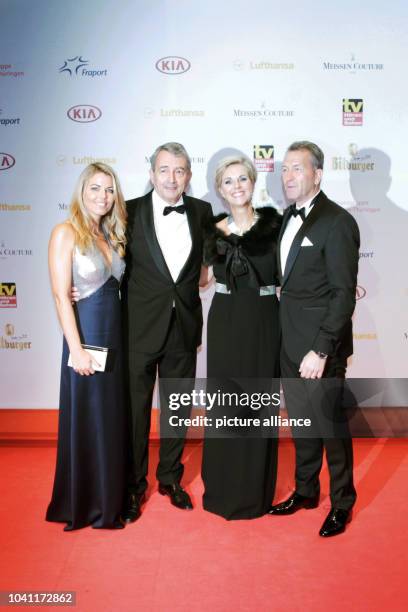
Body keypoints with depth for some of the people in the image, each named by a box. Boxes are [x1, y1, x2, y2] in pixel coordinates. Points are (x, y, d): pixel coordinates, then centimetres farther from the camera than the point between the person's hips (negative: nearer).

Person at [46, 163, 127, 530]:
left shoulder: (111, 235, 11)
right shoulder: (66, 233, -8)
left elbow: (116, 286, 12)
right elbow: (61, 295, -14)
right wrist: (76, 349, -18)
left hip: (115, 335, 7)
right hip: (86, 335, -7)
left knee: (112, 419, 15)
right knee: (85, 420, 5)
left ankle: (108, 500, 32)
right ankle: (82, 505, 24)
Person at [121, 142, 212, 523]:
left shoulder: (202, 211, 2)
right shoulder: (130, 212, -7)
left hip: (184, 327, 3)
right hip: (140, 329, -3)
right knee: (136, 408, 9)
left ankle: (170, 478, 36)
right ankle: (134, 485, 29)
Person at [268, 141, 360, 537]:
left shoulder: (337, 222, -14)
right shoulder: (289, 216, 10)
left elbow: (344, 294, -17)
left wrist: (321, 350, -20)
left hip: (320, 345, -7)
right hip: (290, 342, 7)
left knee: (330, 424, 7)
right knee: (301, 422, 19)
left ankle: (342, 503, 28)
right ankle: (305, 491, 37)